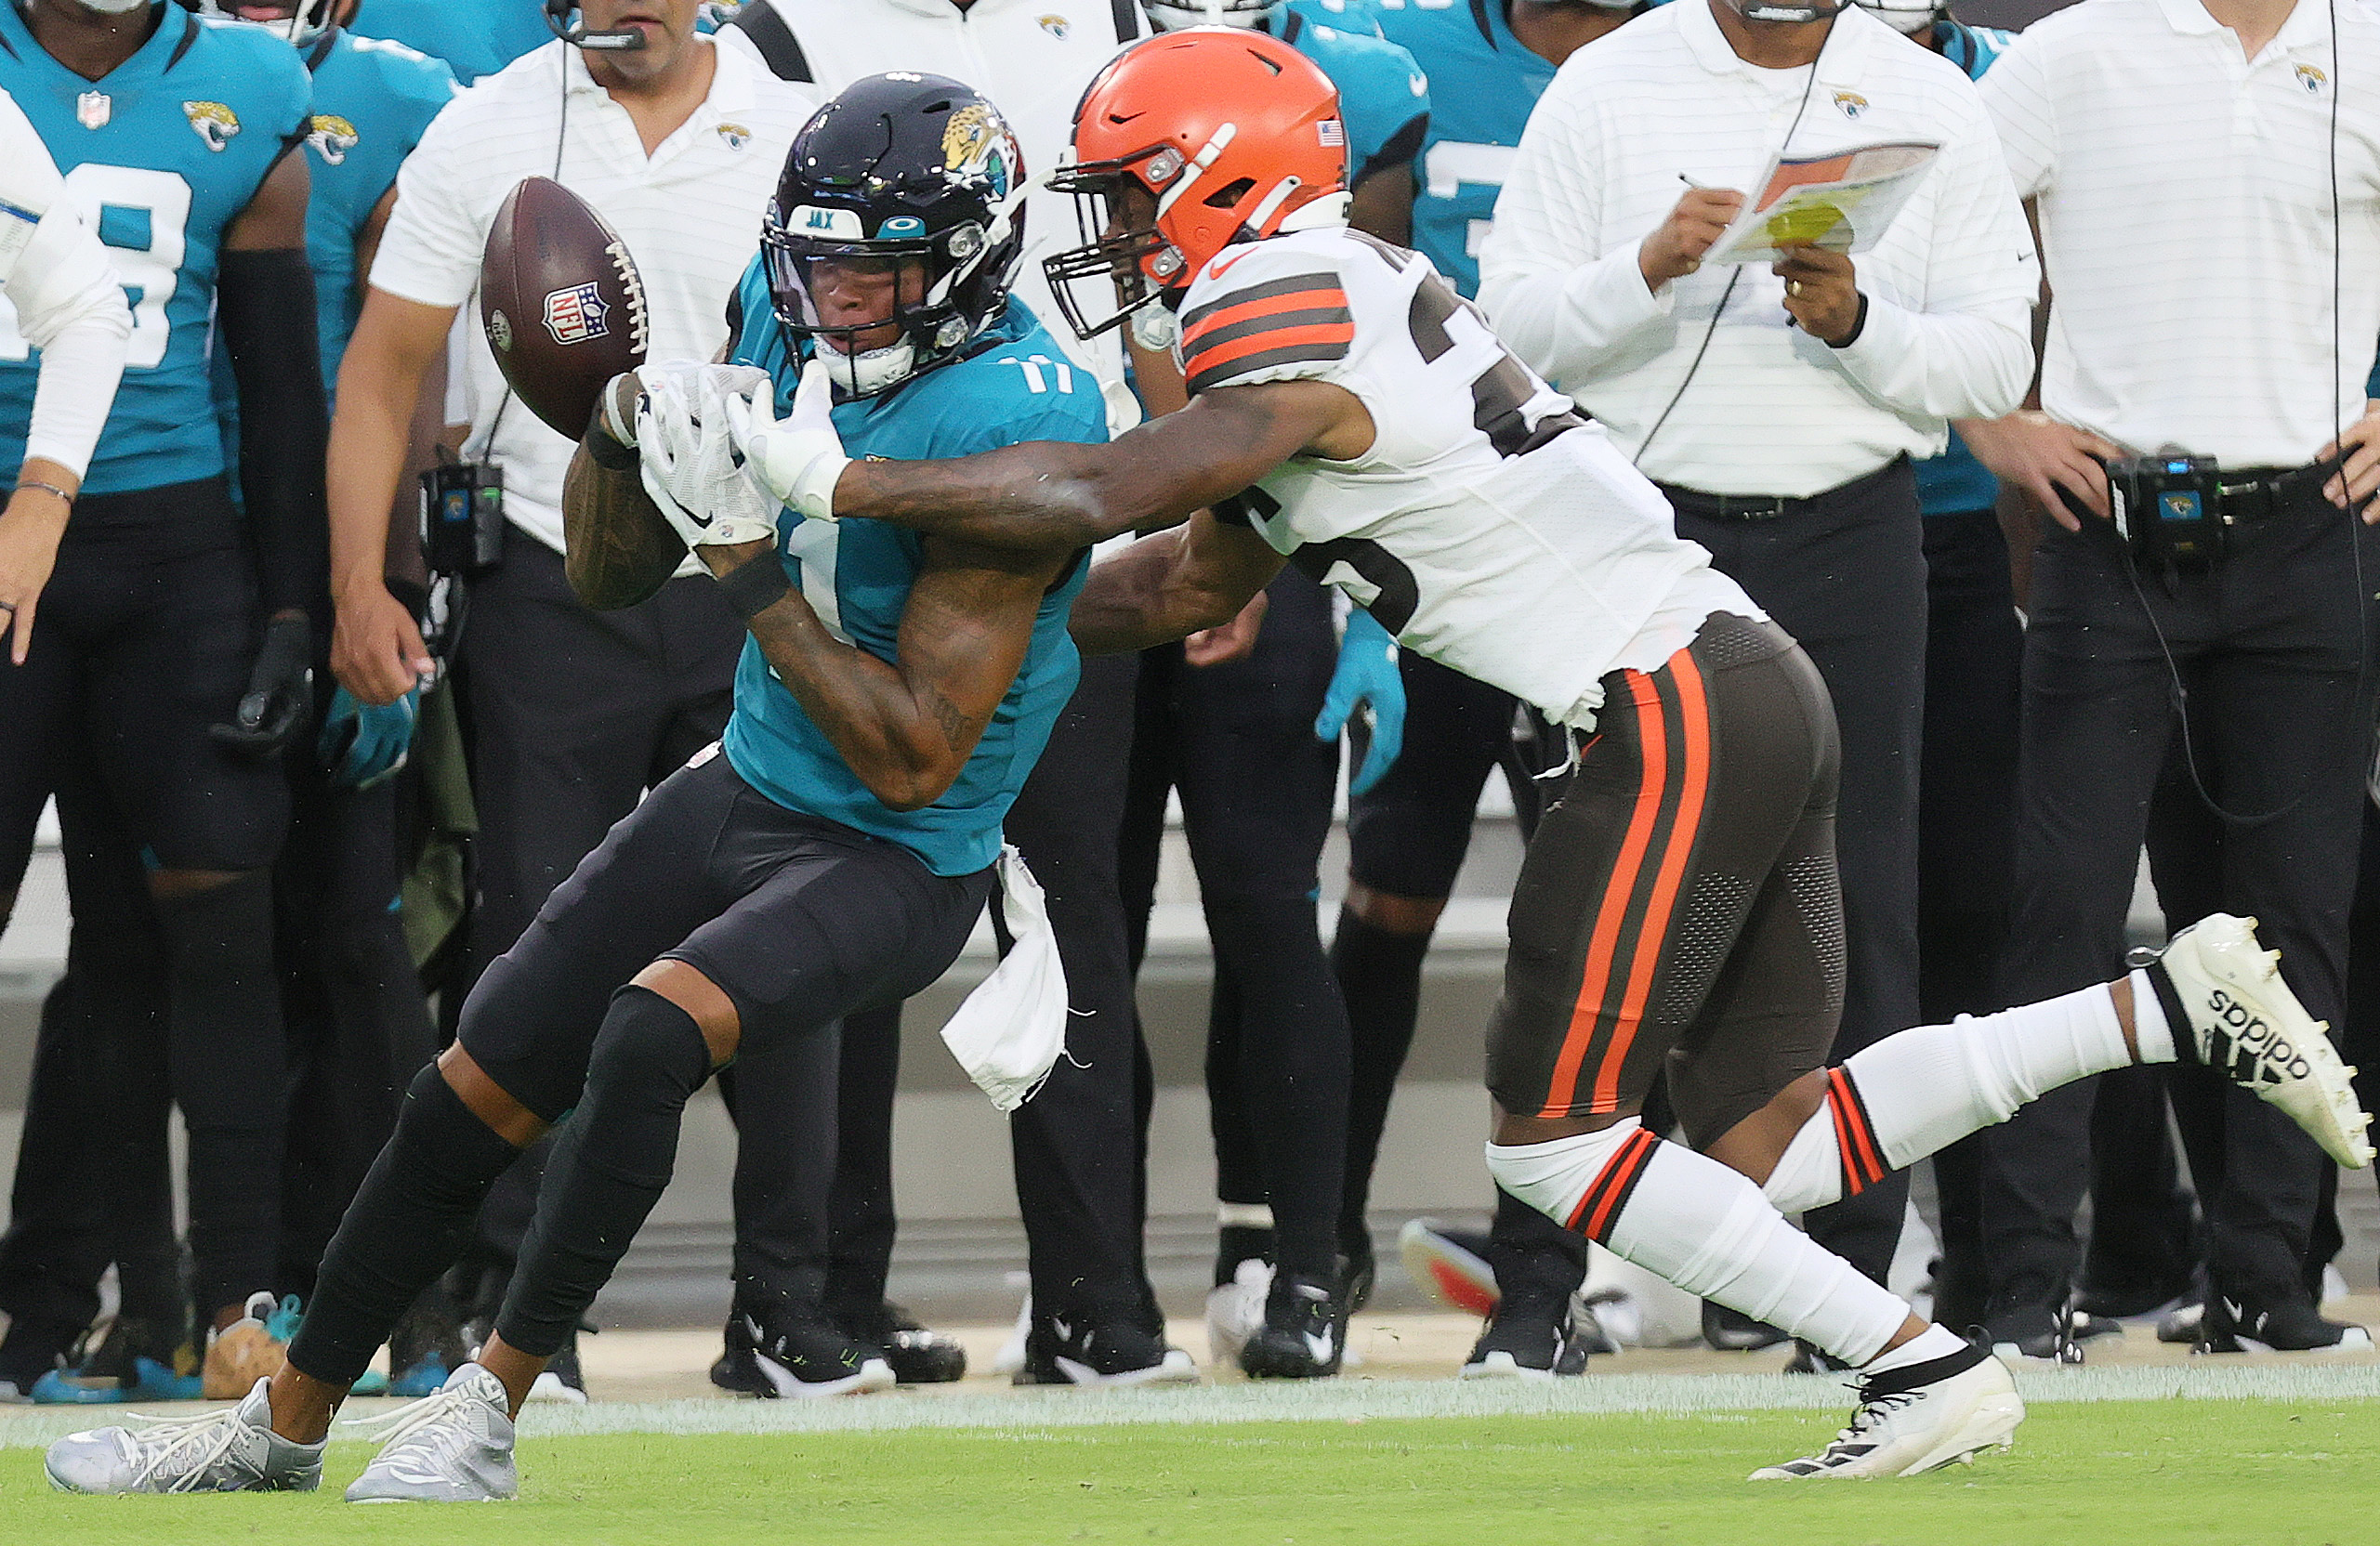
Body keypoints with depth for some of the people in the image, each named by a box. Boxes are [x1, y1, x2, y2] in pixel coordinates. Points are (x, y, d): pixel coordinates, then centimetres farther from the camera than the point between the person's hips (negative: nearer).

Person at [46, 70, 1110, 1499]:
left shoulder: (1015, 428, -26)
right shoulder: (790, 315, -3)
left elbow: (916, 761, -25)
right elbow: (608, 562, 8)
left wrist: (747, 559, -27)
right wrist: (630, 413, -12)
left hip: (897, 863, -7)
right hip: (743, 787, 7)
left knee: (654, 1028, -32)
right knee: (471, 1097, 7)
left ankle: (489, 1411, -18)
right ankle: (280, 1430, 25)